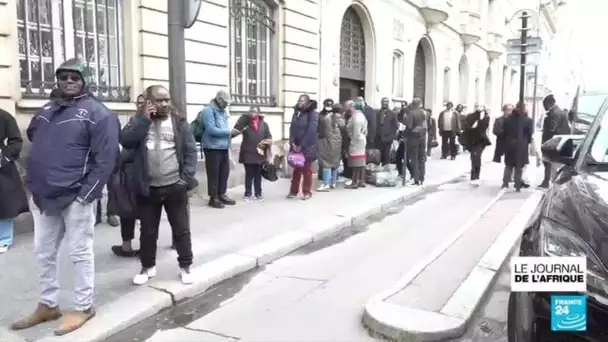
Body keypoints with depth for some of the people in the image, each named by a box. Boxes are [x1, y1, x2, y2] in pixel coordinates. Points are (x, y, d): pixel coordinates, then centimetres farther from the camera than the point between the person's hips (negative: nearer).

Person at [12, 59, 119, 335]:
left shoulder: (97, 113, -8)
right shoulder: (46, 110, 14)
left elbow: (105, 159, -14)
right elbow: (32, 137, 25)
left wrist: (86, 193, -18)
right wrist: (34, 184, 14)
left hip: (75, 197, -7)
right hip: (42, 196, 7)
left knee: (80, 253, 4)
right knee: (44, 253, 16)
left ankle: (83, 307, 18)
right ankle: (47, 305, 31)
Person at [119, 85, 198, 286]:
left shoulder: (179, 122, 3)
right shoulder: (139, 121, 5)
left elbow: (190, 150, 0)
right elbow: (125, 141, -13)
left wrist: (186, 177, -10)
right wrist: (145, 118, -14)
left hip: (175, 187, -1)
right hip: (148, 188, 1)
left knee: (181, 229, 8)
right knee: (148, 231, 14)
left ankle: (185, 267, 23)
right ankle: (148, 267, 31)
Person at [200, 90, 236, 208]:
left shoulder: (223, 112, 15)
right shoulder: (208, 111, -11)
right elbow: (211, 130, -20)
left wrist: (230, 133, 4)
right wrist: (229, 131, -15)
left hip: (224, 147, 8)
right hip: (213, 148, -8)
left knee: (225, 172, 12)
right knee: (213, 173, -1)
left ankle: (222, 194, 24)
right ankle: (213, 198, 7)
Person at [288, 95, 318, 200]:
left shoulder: (312, 113, -9)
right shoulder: (296, 113, 11)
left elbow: (311, 131, -16)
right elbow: (292, 128, 7)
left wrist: (301, 146, -17)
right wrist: (292, 143, -8)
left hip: (308, 147, -5)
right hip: (296, 146, 5)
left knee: (307, 170, 3)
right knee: (296, 169, 10)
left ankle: (307, 192, 11)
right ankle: (293, 191, 17)